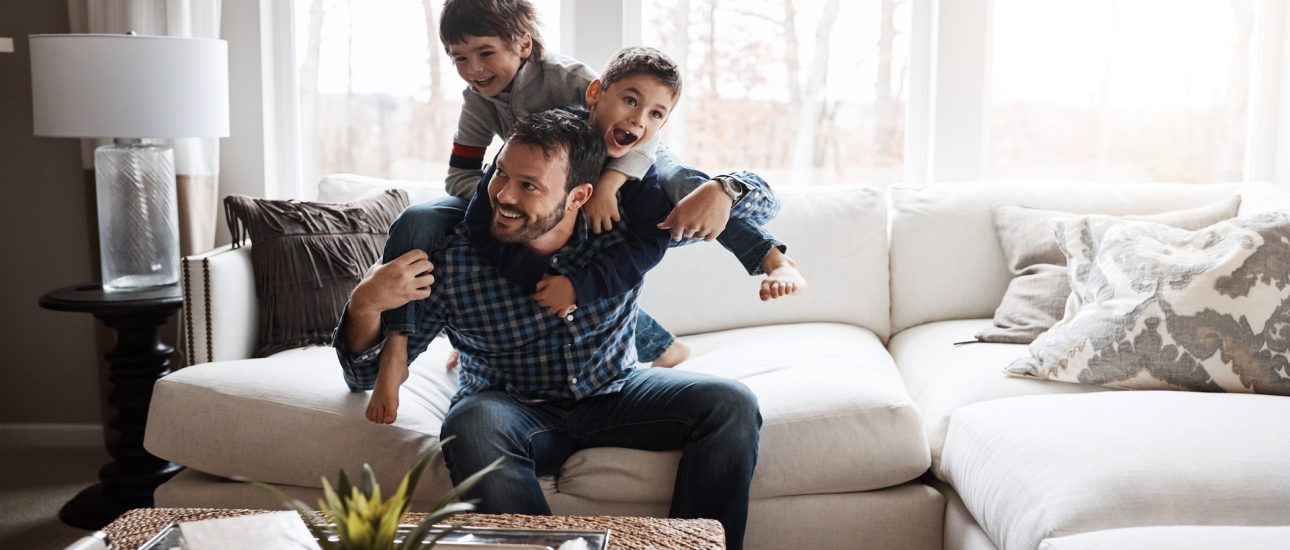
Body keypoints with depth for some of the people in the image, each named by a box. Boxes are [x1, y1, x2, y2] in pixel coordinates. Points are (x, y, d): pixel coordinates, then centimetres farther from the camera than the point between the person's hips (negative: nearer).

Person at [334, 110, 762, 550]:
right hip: (515, 410, -2)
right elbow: (366, 376, -12)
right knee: (471, 426, -36)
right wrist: (365, 306, -34)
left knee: (731, 405, -19)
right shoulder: (449, 259, -19)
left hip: (616, 394, 2)